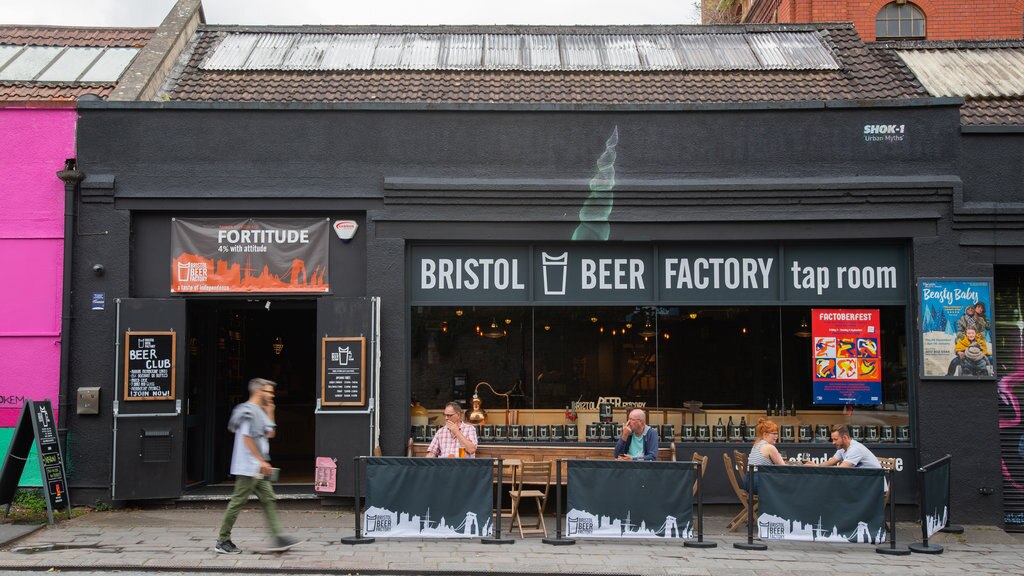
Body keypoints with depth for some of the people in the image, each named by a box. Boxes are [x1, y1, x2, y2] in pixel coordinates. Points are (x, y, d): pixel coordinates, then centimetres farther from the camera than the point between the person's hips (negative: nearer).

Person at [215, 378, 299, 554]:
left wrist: (269, 413, 12)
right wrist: (262, 461, -20)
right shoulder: (248, 410, -14)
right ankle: (223, 541, 6)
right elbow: (247, 438, -21)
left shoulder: (259, 411, 17)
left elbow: (270, 433, 19)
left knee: (269, 500, 5)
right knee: (238, 501, -3)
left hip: (257, 469, 10)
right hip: (248, 467, -10)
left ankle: (277, 539, 4)